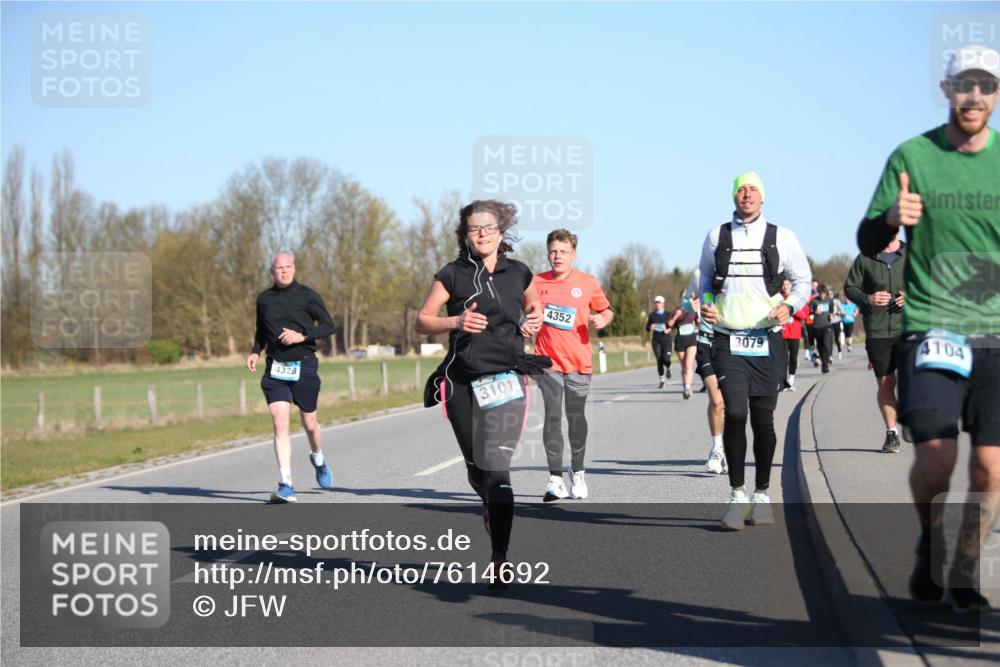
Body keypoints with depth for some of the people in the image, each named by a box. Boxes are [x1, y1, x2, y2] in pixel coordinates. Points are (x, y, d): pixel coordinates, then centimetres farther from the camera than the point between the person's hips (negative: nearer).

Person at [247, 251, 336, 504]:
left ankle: (318, 459, 43)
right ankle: (286, 485, -13)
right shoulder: (264, 299, 8)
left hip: (304, 366, -2)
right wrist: (255, 352, 5)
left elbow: (328, 326, -4)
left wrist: (302, 336, -17)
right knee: (279, 424, -12)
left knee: (309, 423, 9)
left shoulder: (307, 295, -3)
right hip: (275, 369, 2)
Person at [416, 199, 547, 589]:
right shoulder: (452, 275, 2)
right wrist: (457, 321, -15)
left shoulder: (518, 273, 7)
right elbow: (422, 322, 2)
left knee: (496, 469, -16)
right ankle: (493, 512, 44)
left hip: (505, 380, -1)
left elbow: (534, 304, 28)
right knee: (476, 472, 12)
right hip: (462, 383, 1)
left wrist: (534, 320, 6)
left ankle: (500, 560, -17)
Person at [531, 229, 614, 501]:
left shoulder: (587, 283, 2)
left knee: (576, 418, 9)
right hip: (548, 361, 0)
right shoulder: (537, 283, 4)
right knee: (552, 417, -8)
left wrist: (603, 319, -8)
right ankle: (555, 479, -8)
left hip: (579, 361, 0)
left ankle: (578, 473, 27)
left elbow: (606, 309, 13)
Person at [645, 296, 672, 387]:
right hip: (656, 340, 2)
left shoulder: (668, 314, 3)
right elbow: (647, 328, 12)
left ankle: (668, 369, 21)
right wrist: (650, 327, -10)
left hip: (666, 339, -2)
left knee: (666, 359, -15)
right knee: (659, 360, -3)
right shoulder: (652, 315, 8)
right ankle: (662, 380, 9)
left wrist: (668, 330, -10)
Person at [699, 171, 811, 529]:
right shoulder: (716, 236, 8)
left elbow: (802, 280, 13)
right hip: (727, 341, 0)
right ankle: (737, 496, -4)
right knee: (734, 413, -14)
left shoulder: (781, 237, 5)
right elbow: (705, 278, 21)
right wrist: (704, 305, 2)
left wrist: (789, 306, -6)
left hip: (766, 341, 0)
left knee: (763, 420, 4)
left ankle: (762, 496, 19)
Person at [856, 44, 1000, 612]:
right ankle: (930, 545, 19)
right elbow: (868, 242, 4)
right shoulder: (913, 156, 2)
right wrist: (890, 218, -17)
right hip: (931, 326, -2)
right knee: (936, 458, -11)